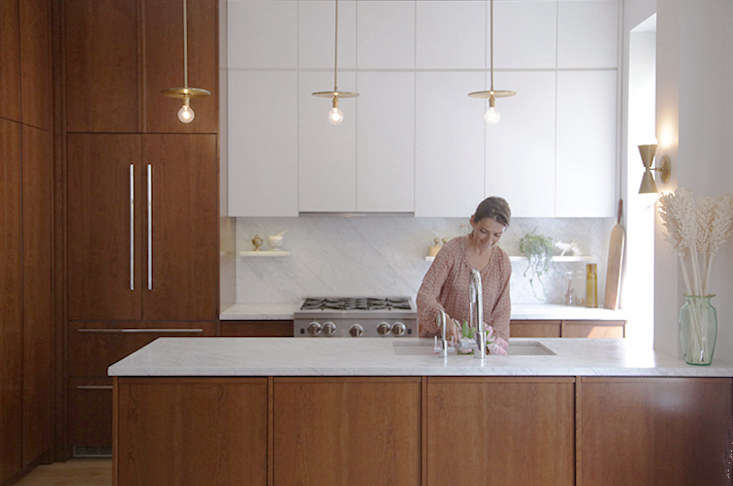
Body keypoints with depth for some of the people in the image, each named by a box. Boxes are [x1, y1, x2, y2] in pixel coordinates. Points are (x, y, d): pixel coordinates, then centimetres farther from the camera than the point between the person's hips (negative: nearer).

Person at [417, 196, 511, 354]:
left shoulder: (502, 262, 2)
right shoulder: (452, 250, -8)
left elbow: (502, 311, 7)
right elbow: (424, 295, -14)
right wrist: (443, 319, -33)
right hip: (446, 338, -3)